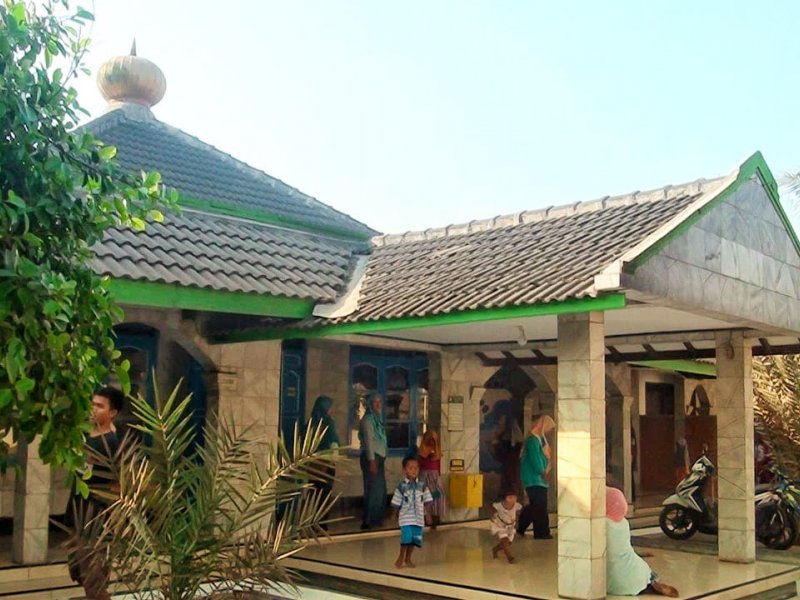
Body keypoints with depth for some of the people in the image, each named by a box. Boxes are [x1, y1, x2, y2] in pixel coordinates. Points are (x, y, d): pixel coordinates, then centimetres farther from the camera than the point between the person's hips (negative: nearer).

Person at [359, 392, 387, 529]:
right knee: (372, 489, -10)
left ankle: (376, 519, 21)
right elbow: (368, 440, -16)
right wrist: (372, 461, -21)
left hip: (378, 457, 9)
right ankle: (368, 522, -8)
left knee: (380, 489, 12)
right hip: (371, 457, -9)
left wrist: (381, 460, 18)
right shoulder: (368, 419, -9)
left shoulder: (377, 419, 19)